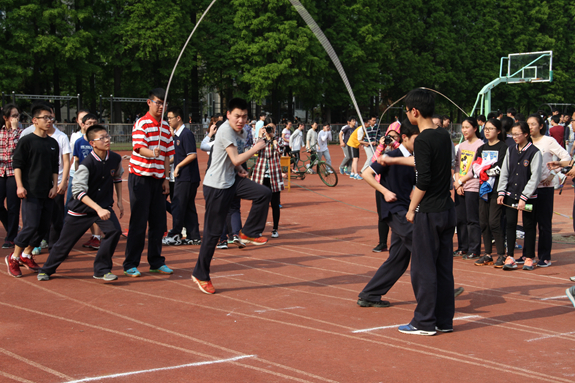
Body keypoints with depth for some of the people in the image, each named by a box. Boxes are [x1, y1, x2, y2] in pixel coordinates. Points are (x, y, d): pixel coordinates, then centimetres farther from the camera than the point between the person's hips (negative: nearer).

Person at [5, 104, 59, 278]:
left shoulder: (53, 143, 13)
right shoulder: (26, 141, -5)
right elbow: (17, 164, -5)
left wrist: (55, 186, 7)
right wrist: (20, 186, -13)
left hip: (47, 193, 6)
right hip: (31, 192, -6)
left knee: (44, 227, 7)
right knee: (31, 226, -12)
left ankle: (26, 255, 24)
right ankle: (13, 258, 4)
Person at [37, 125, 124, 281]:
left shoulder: (115, 159, -7)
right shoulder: (86, 164, -23)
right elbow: (78, 191, -28)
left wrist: (119, 200, 10)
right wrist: (98, 209, -36)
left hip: (104, 206, 4)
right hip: (81, 209, -3)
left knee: (115, 230, -22)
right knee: (66, 241, 7)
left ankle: (101, 270, -7)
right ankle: (46, 269, 32)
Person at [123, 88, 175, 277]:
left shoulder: (166, 127, 12)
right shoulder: (141, 124, -8)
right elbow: (139, 148, -22)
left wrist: (166, 179, 8)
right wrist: (152, 153, -43)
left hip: (158, 179, 6)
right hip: (140, 178, -6)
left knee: (159, 222, 7)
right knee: (138, 223, -4)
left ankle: (156, 262, 18)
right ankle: (130, 265, 3)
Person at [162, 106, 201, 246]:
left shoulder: (186, 134, -14)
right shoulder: (176, 135, 15)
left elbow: (193, 155, -19)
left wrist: (178, 166, -15)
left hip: (187, 178, -9)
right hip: (182, 177, 9)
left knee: (178, 206, -4)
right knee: (188, 208, 9)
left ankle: (175, 236, 1)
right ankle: (194, 237, 12)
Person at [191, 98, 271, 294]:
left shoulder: (235, 131, 9)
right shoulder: (226, 130, -19)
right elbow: (236, 159, -26)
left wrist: (238, 169, 7)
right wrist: (257, 147, -16)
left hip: (231, 181, 9)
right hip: (216, 186, -9)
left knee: (264, 193, -7)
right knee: (213, 232, -4)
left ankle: (248, 233, 8)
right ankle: (200, 275, 8)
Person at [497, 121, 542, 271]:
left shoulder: (534, 152, -7)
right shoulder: (510, 151, 9)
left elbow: (535, 177, -10)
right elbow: (504, 172, 12)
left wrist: (524, 197, -14)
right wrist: (501, 192, 2)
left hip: (528, 196, -4)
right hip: (511, 194, 4)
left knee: (529, 226, 3)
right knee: (510, 224, 1)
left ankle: (529, 258, 13)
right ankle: (510, 257, 6)